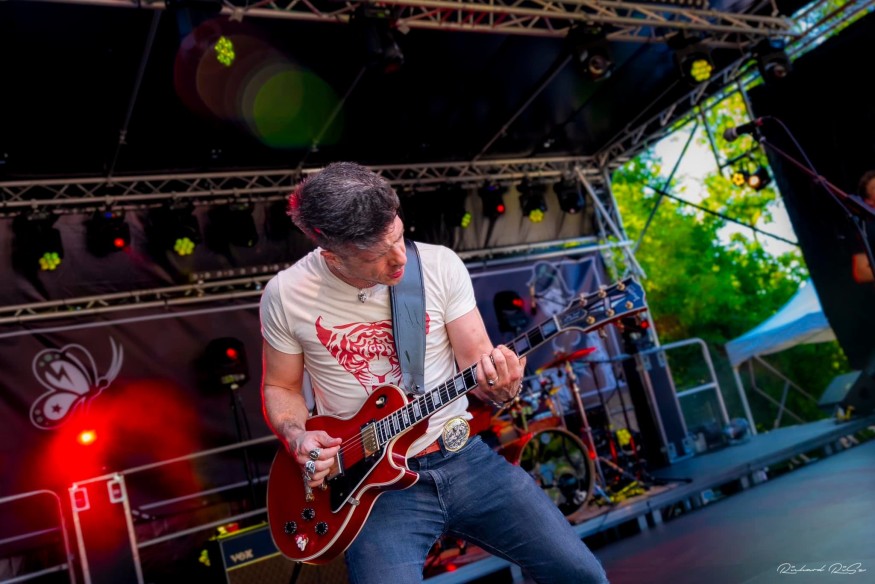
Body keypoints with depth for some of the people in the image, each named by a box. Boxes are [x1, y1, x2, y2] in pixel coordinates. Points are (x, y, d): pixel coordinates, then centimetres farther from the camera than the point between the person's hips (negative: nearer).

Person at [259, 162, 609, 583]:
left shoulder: (441, 265, -7)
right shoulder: (286, 295, -7)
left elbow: (476, 361, -4)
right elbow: (280, 386, 7)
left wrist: (498, 383, -26)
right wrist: (296, 436, -13)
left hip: (462, 457, 2)